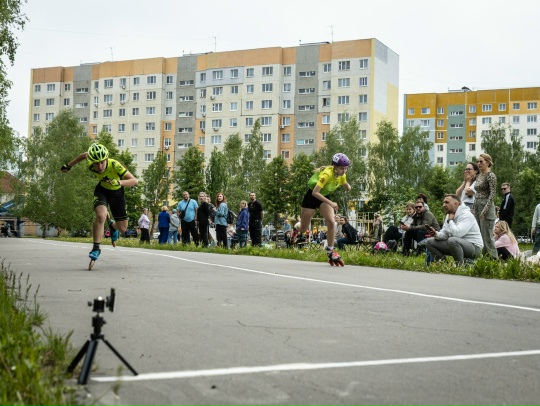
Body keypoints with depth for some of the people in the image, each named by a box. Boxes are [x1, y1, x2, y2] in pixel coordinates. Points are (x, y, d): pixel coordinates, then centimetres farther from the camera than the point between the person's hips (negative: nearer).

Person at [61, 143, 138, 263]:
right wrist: (69, 165, 4)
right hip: (101, 190, 1)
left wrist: (119, 182, -58)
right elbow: (84, 155, -2)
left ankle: (112, 225, 40)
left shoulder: (115, 165, -37)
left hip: (116, 192, 0)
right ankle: (96, 248, -15)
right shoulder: (91, 165, -27)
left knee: (122, 228, 3)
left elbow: (135, 181, -42)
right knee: (101, 216, -30)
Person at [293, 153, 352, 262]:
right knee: (303, 229, 6)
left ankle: (330, 250, -5)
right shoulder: (327, 174, -34)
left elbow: (346, 186, 11)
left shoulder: (342, 175, -13)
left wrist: (349, 188, -14)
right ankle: (297, 229, 45)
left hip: (325, 196, 5)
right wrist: (330, 203, -44)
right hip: (312, 196, -5)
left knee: (331, 223, -18)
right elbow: (315, 192, -38)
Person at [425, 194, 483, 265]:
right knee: (429, 242, 2)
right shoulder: (448, 215, 10)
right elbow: (444, 234, 8)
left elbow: (457, 233, -33)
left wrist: (450, 220, -16)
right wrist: (436, 234, -15)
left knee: (452, 240, -39)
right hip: (458, 244, 9)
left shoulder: (466, 215, -18)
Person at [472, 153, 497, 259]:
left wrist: (485, 210, -22)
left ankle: (493, 258, -5)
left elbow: (492, 194, -15)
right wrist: (473, 209, 16)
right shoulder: (479, 176, 17)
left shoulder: (491, 176, -8)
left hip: (486, 207, -9)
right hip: (477, 206, 9)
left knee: (487, 236, -9)